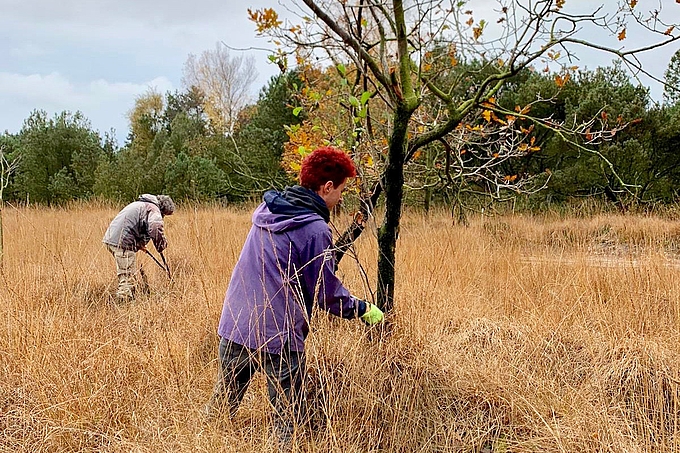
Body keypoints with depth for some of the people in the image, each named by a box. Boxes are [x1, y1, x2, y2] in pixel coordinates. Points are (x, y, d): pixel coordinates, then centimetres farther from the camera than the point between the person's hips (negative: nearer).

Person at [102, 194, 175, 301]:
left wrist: (139, 244, 28)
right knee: (127, 276, -8)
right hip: (122, 243, -10)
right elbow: (156, 230, -24)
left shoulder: (140, 204, 25)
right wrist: (162, 246, -7)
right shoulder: (154, 210, -6)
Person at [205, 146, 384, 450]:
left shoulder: (266, 209, 9)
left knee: (222, 404, 20)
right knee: (287, 421, 4)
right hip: (278, 338, -7)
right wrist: (363, 309, 9)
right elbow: (327, 293, -7)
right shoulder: (315, 229, -14)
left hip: (232, 328, 7)